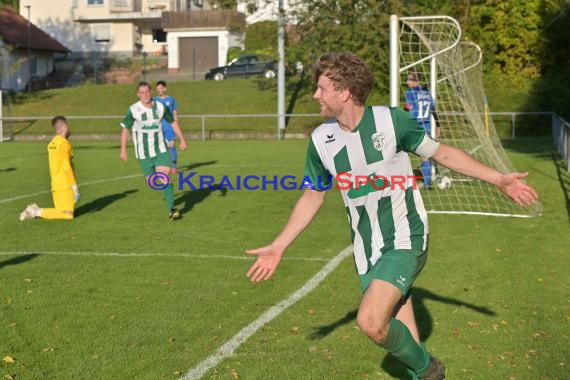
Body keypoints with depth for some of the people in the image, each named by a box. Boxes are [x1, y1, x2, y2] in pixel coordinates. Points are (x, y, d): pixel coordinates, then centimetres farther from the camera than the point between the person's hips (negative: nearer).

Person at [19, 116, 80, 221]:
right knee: (68, 215, -8)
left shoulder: (51, 144, 14)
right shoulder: (64, 143, -12)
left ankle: (35, 210, 1)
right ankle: (38, 212, -13)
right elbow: (66, 167, -16)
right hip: (65, 185, -9)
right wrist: (75, 187, -13)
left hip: (55, 185, 9)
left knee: (62, 211, 12)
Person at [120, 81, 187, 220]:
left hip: (161, 149, 1)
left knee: (165, 176, -16)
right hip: (143, 151, -1)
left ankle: (171, 209, -13)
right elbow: (125, 129, 1)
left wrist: (182, 139, 8)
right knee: (151, 181, 2)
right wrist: (123, 149, 0)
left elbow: (173, 122, 11)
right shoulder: (133, 110, -10)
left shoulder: (161, 107, -4)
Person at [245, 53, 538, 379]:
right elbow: (313, 197, 11)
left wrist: (499, 179, -3)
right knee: (398, 336, 8)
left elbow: (442, 153, 0)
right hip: (367, 252, 5)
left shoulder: (391, 120, -12)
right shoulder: (321, 140, -1)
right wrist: (279, 247, 9)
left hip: (405, 240, -4)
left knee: (370, 322, -23)